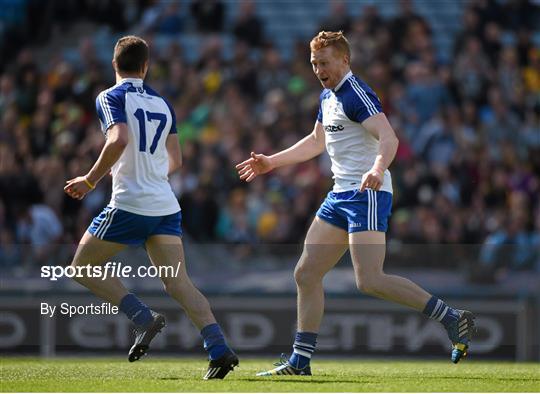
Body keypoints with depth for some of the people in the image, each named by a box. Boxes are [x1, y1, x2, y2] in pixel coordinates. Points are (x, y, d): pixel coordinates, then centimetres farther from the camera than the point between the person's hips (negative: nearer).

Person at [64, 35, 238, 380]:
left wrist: (90, 180, -12)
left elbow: (119, 140, -22)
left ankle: (143, 318, -7)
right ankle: (219, 348, -18)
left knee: (84, 267, 10)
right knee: (179, 283, 0)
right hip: (165, 206, 6)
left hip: (129, 205, -6)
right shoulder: (162, 103, 16)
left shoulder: (111, 97, -3)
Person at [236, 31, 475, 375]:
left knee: (370, 281, -20)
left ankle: (453, 320, -14)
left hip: (367, 194, -10)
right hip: (340, 196, 10)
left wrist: (378, 169, -45)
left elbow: (389, 138, -26)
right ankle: (300, 362, 11)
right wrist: (271, 162, 37)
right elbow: (317, 142, 35)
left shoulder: (356, 94, -12)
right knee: (306, 274, 6)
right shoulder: (328, 97, 17)